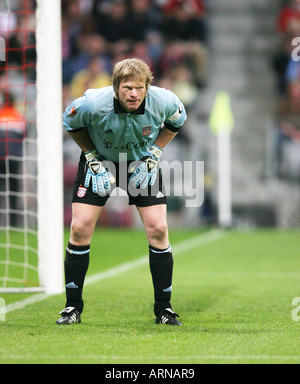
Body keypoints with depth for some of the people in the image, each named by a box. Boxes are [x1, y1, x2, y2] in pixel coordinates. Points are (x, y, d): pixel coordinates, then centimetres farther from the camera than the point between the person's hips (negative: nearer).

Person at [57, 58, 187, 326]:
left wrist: (154, 154, -8)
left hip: (142, 163, 1)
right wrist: (92, 158, -11)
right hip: (101, 162, -1)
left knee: (158, 229, -10)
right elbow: (70, 123, -7)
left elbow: (177, 121, 0)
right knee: (80, 228, -11)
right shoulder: (93, 104, -30)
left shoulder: (163, 101, -26)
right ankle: (73, 307, 3)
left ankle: (163, 308, 3)